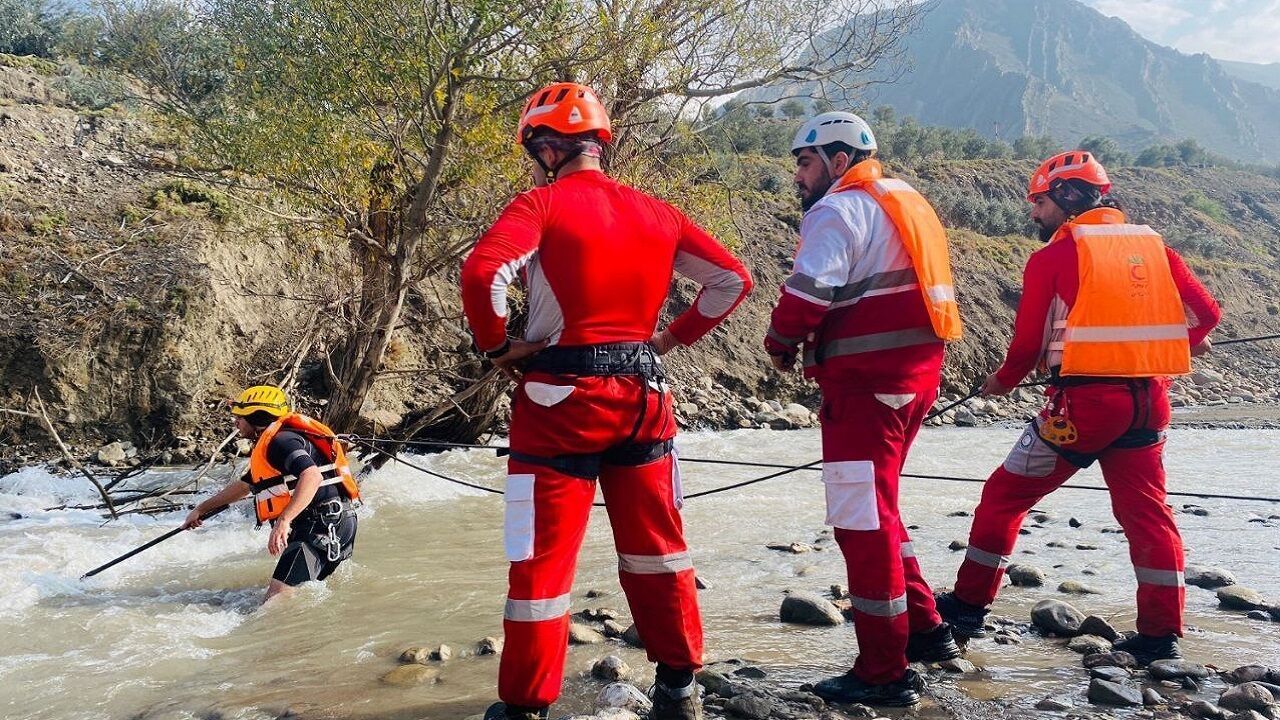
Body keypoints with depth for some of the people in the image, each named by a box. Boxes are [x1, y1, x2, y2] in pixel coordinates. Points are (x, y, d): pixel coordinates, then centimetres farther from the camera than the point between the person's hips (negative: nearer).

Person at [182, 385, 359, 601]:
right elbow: (243, 486, 39)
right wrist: (200, 509, 48)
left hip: (322, 525, -11)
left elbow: (312, 476, -28)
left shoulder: (280, 440, -10)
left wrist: (283, 521, -35)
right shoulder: (268, 446, 24)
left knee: (277, 599, -18)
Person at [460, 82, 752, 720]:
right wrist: (674, 336, 13)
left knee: (543, 560, 6)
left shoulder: (542, 204, -8)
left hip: (560, 398, -5)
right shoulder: (655, 213, 8)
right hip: (642, 395, 5)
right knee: (656, 546, 17)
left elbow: (483, 272, -24)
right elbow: (732, 279, 12)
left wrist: (495, 344, -8)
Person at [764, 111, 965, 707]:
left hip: (865, 383, -10)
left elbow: (808, 293, -20)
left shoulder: (839, 209, -9)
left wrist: (781, 344, -1)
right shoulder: (904, 202, 20)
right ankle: (924, 630, 28)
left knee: (863, 523, -3)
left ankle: (884, 673, 4)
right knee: (876, 511, 22)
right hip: (914, 375, 10)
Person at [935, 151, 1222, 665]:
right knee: (1146, 511, 14)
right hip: (1148, 399, 6)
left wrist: (1002, 381, 16)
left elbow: (1029, 341, -3)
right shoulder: (1152, 244, 10)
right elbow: (1205, 312, 9)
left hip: (1085, 397, -5)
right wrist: (1186, 344, 29)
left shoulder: (1053, 257, -5)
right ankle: (1161, 633, 16)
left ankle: (969, 605, 14)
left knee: (1006, 494, 7)